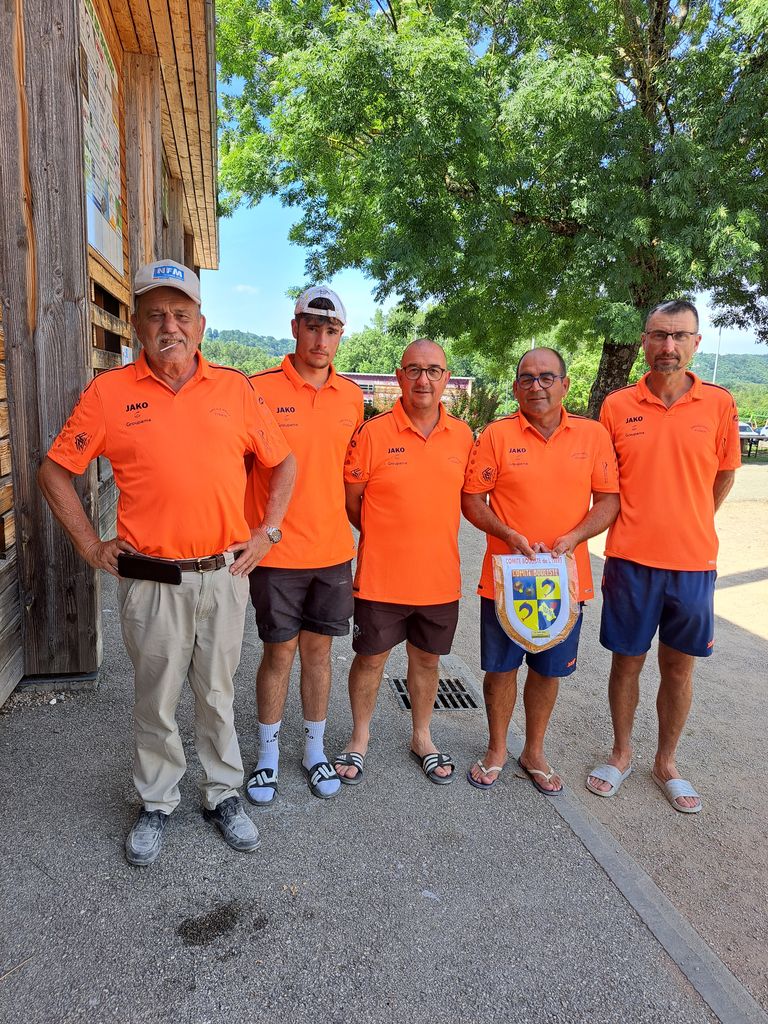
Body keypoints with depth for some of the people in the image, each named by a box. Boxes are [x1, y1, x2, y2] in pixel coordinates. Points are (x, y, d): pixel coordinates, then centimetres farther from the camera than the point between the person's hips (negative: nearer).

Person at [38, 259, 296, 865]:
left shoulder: (235, 388, 2)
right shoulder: (109, 392, -2)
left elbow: (283, 462, 11)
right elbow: (55, 473, 5)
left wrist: (266, 532, 4)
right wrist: (91, 546, 1)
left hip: (225, 574, 1)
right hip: (151, 580, -1)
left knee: (218, 693, 16)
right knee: (156, 701, 14)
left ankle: (223, 794, 35)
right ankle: (157, 804, 35)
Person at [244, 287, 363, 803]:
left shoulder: (352, 396, 5)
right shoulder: (259, 389, -9)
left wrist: (355, 524, 13)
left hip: (334, 549, 4)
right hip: (277, 551, -3)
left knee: (318, 648, 14)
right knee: (279, 651, 7)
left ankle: (315, 749, 31)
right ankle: (268, 752, 28)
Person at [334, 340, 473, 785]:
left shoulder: (462, 435, 1)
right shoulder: (373, 432, -10)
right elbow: (351, 500, -3)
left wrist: (426, 534, 7)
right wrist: (386, 537, 1)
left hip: (440, 576, 3)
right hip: (381, 577, -3)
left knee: (426, 659, 18)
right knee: (370, 658, 11)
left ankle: (422, 738, 38)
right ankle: (360, 737, 34)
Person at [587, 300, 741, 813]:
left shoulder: (719, 404, -2)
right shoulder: (617, 406, -2)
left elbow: (724, 477, 11)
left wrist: (687, 528, 13)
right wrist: (639, 527, 5)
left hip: (693, 562, 1)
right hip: (631, 559, 0)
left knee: (680, 665, 12)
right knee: (627, 660, 11)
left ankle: (667, 762, 32)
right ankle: (621, 753, 32)